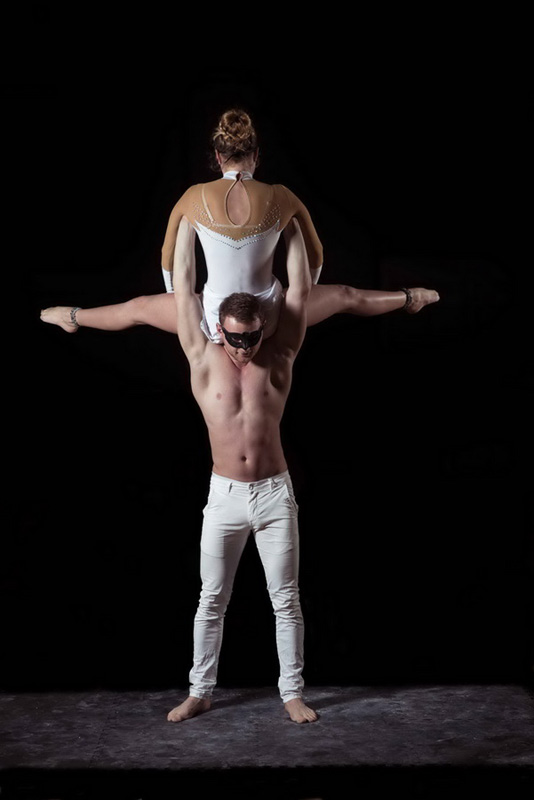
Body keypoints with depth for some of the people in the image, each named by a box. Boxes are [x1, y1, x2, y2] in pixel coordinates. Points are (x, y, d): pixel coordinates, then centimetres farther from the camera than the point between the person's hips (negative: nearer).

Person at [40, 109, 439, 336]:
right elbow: (316, 256, 3)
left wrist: (177, 302, 21)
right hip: (270, 317, 1)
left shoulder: (196, 197, -12)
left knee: (139, 308, 27)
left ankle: (73, 317, 49)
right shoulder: (280, 197, -12)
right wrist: (304, 299, 22)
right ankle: (410, 299, 51)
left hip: (214, 319, 0)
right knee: (345, 296, 27)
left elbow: (169, 256, 3)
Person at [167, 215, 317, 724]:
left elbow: (300, 289, -1)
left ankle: (292, 692, 18)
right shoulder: (204, 359, -2)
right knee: (211, 600, 9)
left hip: (275, 494, 0)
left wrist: (291, 223, 3)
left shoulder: (278, 359, -1)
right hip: (224, 496, 0)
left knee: (286, 600, 6)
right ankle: (200, 691, 22)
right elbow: (183, 286, 0)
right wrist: (188, 219, 4)